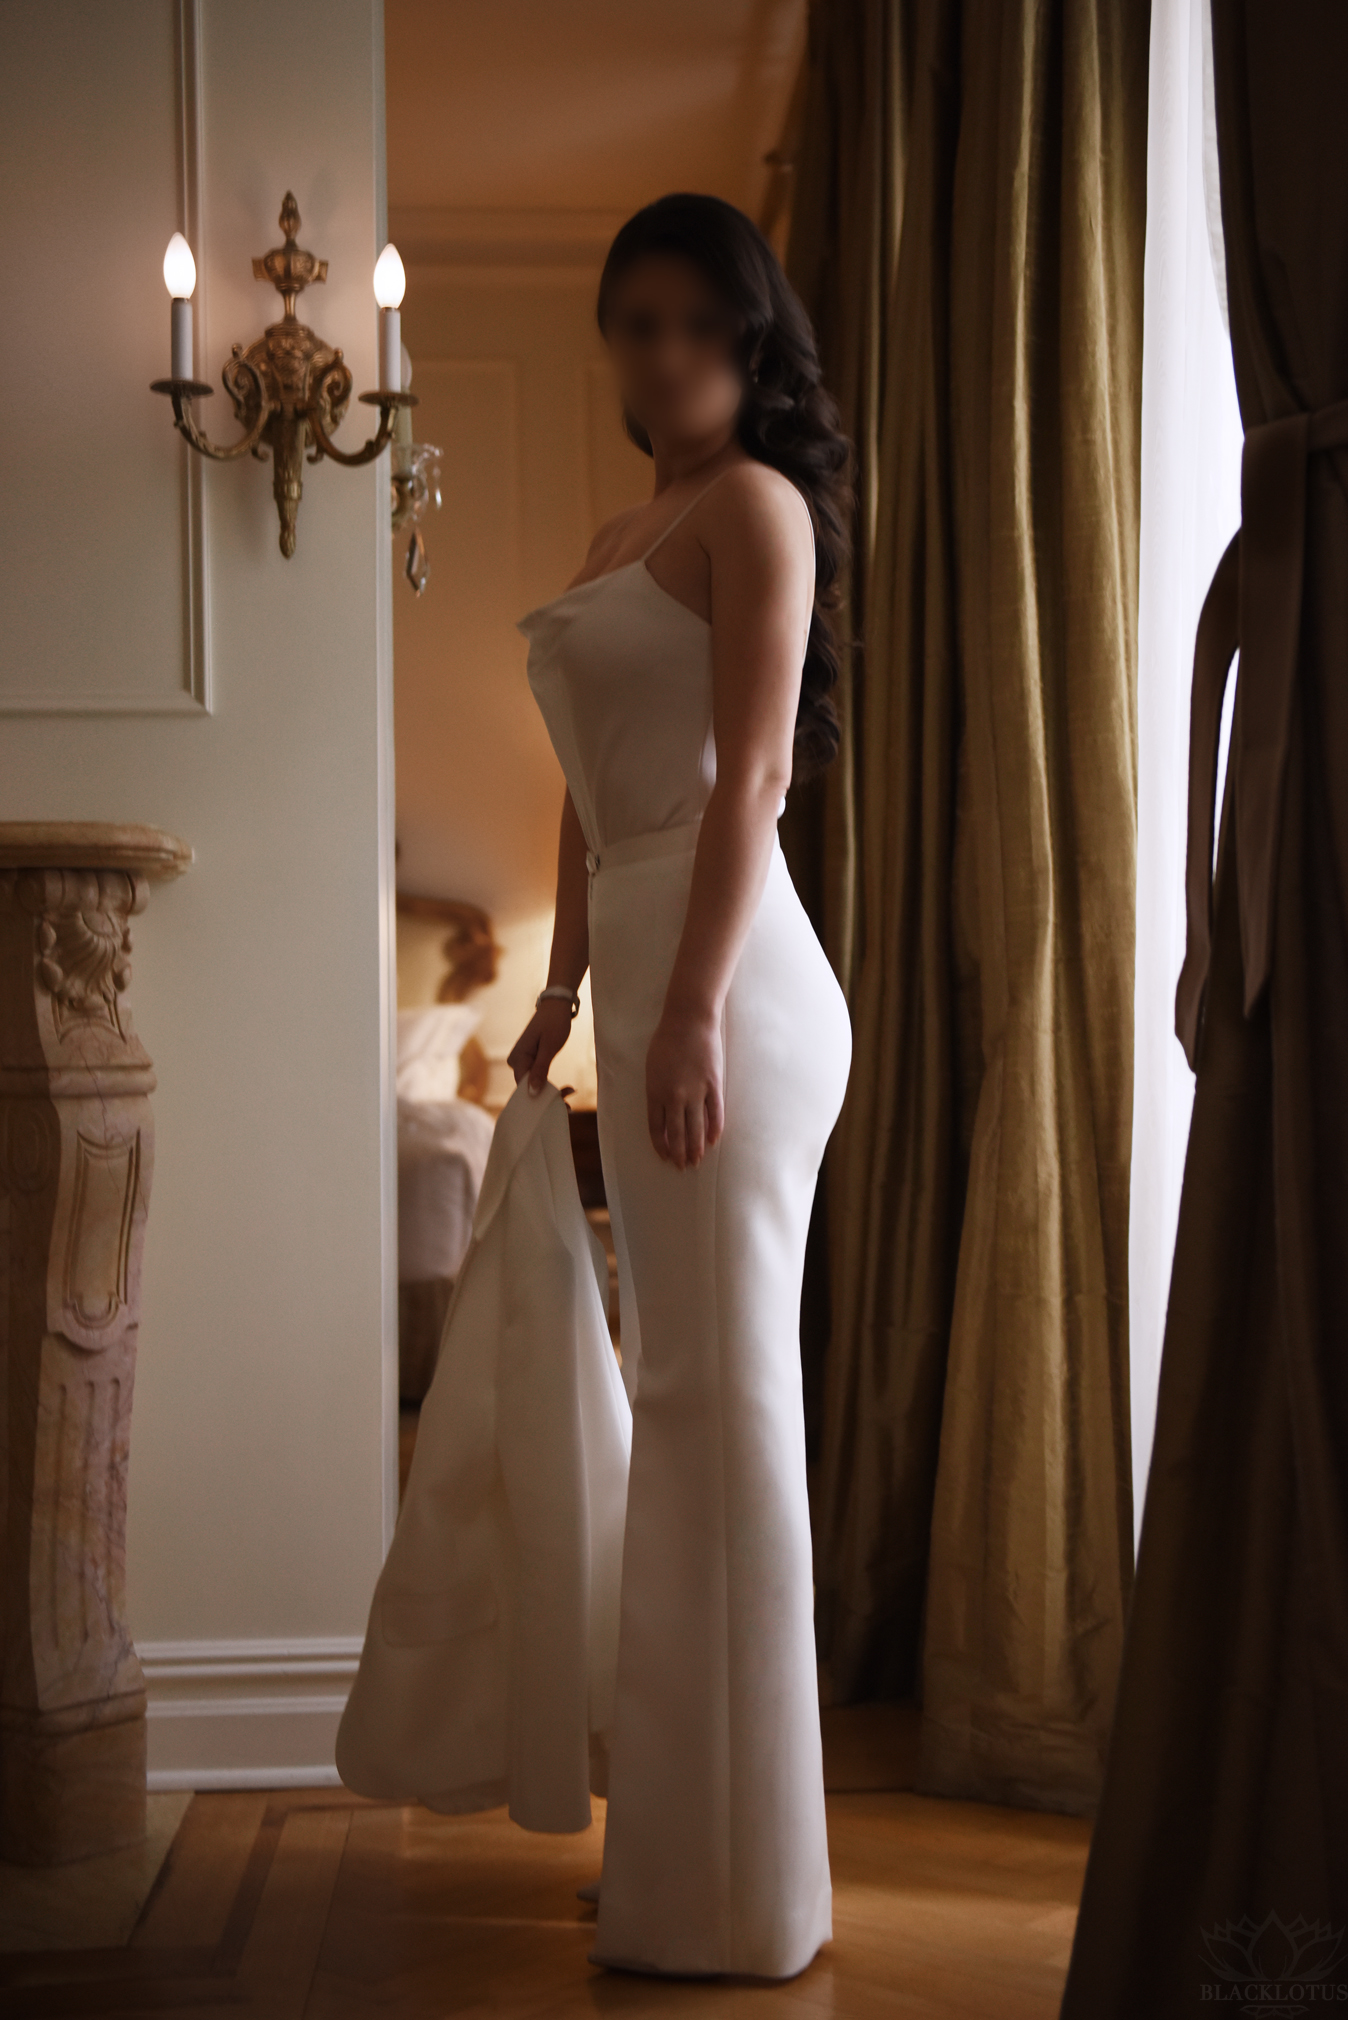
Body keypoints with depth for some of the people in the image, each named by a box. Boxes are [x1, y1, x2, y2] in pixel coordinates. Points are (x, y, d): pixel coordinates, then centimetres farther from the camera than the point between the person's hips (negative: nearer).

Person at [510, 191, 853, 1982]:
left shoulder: (753, 505, -3)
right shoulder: (620, 537, 23)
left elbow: (750, 772, -14)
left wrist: (693, 1010, -21)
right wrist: (564, 992, 23)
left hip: (726, 988, -9)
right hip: (650, 984, 10)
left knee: (723, 1400, -7)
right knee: (687, 1396, 13)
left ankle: (739, 1898, 2)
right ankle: (691, 1846, 25)